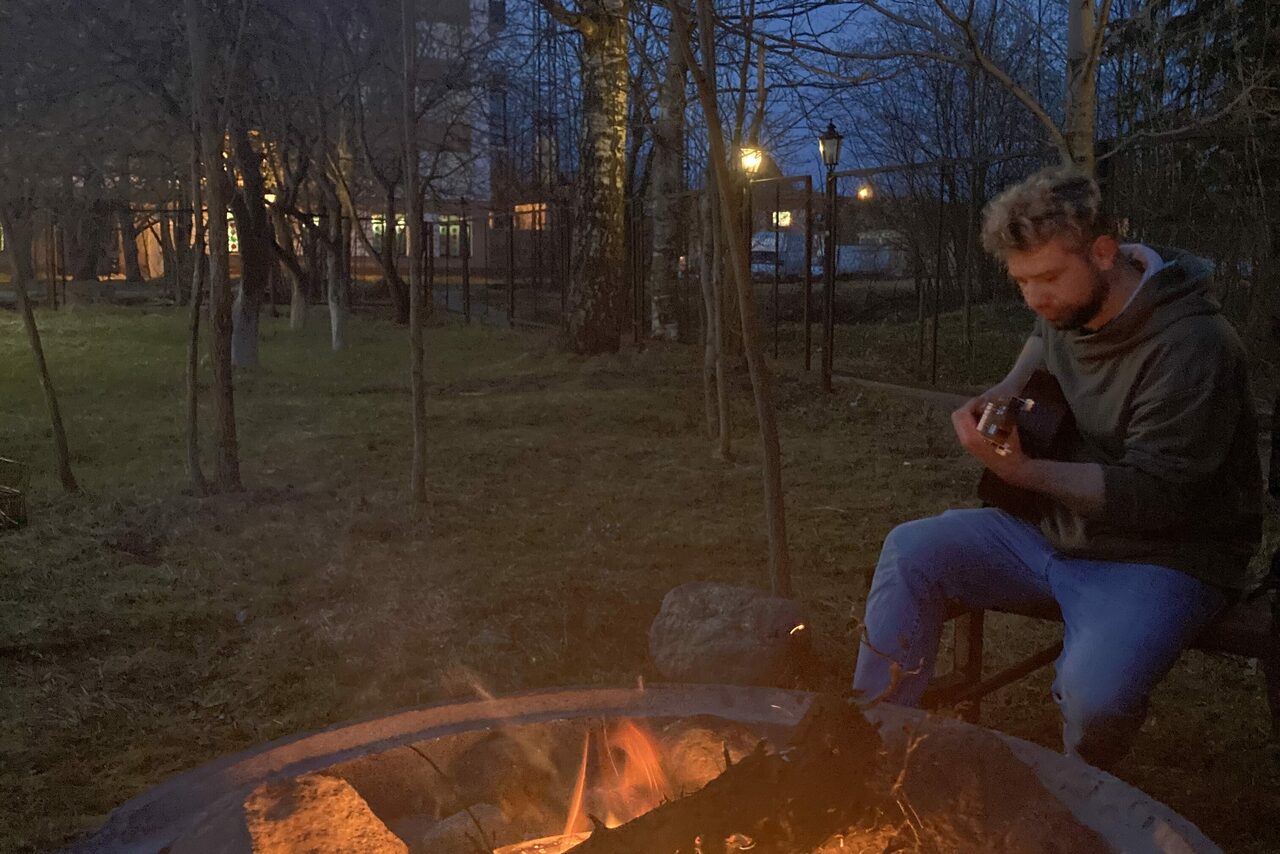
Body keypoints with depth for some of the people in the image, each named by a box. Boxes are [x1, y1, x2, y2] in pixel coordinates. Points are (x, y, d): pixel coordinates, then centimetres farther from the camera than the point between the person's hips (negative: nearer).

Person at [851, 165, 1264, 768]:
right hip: (1059, 529, 8)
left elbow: (1154, 495, -25)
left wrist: (1021, 471, -34)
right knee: (911, 550, -7)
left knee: (1095, 691, -34)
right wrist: (1004, 394, 9)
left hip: (1162, 557, -7)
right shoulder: (1069, 307, 2)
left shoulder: (1191, 346, -23)